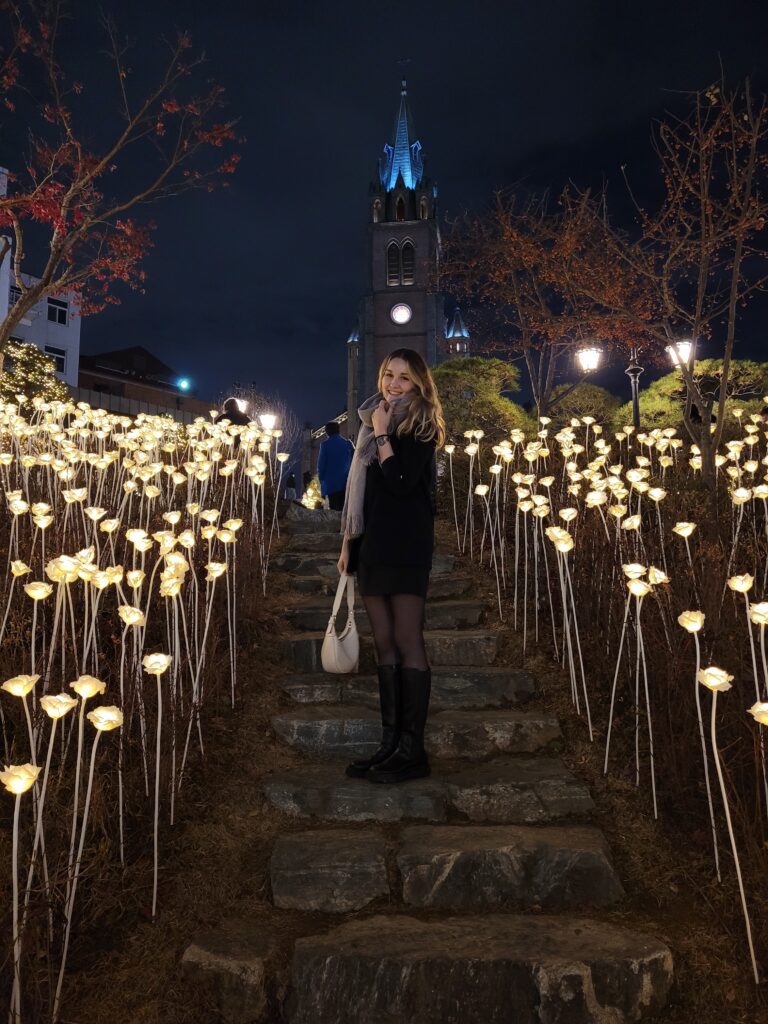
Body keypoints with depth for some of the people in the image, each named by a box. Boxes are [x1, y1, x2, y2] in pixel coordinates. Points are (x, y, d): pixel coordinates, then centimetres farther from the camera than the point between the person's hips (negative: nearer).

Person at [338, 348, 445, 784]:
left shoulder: (421, 425, -1)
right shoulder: (374, 422, 19)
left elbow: (401, 481, -16)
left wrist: (381, 435, -8)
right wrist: (349, 542, 17)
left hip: (406, 547, -7)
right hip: (373, 545, 7)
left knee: (407, 643, -7)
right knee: (385, 645, 7)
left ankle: (413, 750, -2)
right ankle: (391, 743, 13)